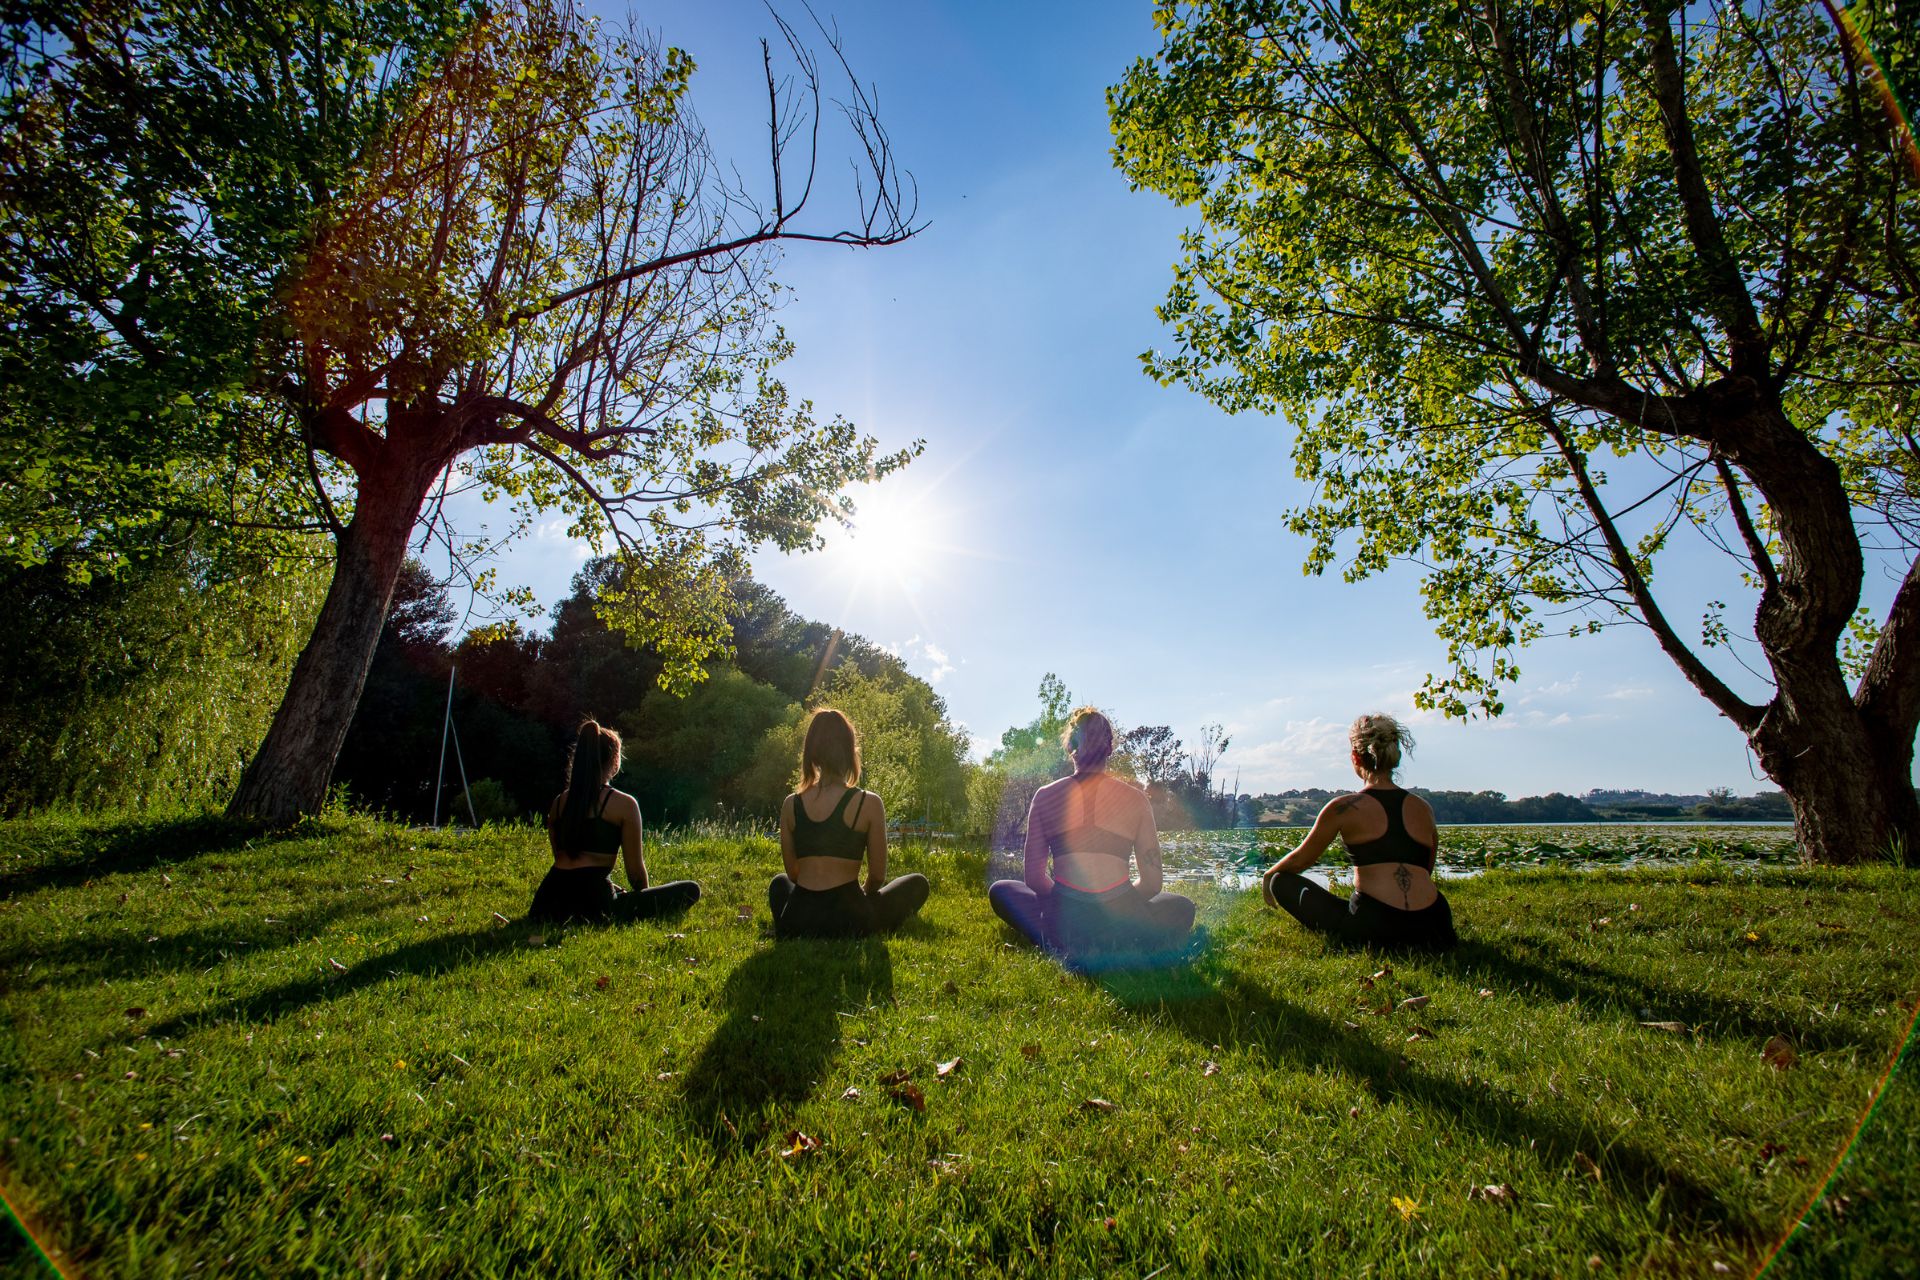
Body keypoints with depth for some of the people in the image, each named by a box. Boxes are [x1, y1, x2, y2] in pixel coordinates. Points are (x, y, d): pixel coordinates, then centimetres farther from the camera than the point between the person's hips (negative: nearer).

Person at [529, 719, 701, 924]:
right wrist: (645, 902, 21)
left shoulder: (559, 802, 13)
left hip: (550, 904, 7)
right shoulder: (624, 804, -5)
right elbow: (635, 870, 0)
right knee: (690, 890, -3)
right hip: (593, 901, -7)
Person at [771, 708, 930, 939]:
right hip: (848, 922, -3)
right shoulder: (868, 803, -8)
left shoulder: (791, 804, 2)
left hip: (796, 927, 3)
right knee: (918, 884, 21)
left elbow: (793, 874, 11)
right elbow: (877, 877, -1)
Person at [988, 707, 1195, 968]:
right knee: (1183, 906, 33)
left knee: (999, 890, 28)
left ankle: (1066, 950, 5)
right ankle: (1126, 952, 5)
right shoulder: (1135, 798, 4)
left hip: (1063, 928, 0)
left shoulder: (1045, 796, 4)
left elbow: (1033, 879, 6)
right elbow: (1152, 883, 7)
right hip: (1123, 929, 1)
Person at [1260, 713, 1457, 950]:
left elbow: (1300, 860, 10)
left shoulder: (1344, 808, -1)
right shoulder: (1423, 809, 12)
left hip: (1374, 927, -6)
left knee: (1282, 882, 8)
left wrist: (1268, 875, 31)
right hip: (1432, 928, 6)